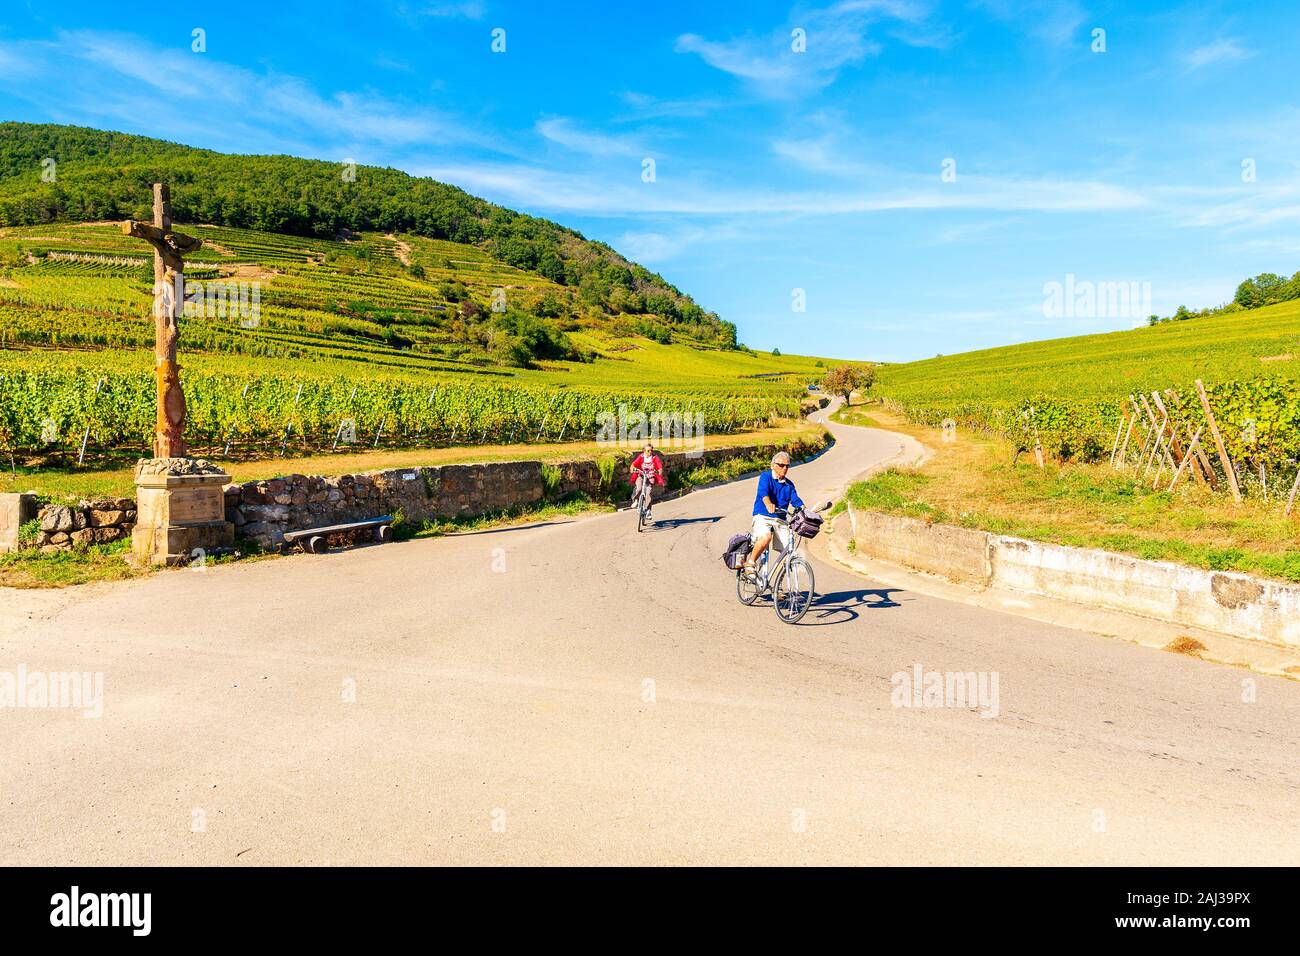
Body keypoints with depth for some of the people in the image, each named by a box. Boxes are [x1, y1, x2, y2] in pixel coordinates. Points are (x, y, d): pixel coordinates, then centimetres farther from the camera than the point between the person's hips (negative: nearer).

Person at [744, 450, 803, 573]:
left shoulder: (789, 484, 16)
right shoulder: (765, 477, 0)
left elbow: (796, 500, 5)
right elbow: (763, 492, -19)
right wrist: (768, 504, -41)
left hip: (781, 520, 5)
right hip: (763, 517, -5)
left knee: (788, 551, -12)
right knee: (766, 537, -34)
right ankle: (750, 563, -14)